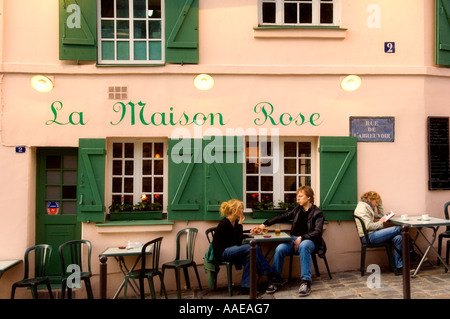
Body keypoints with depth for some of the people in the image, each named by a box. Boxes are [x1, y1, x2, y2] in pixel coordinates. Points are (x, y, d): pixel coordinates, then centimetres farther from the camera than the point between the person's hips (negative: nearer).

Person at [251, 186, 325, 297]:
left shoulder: (317, 213, -2)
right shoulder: (297, 209, 12)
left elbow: (317, 232, -12)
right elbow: (282, 217, 9)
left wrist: (301, 238, -23)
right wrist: (264, 224, 0)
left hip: (309, 241, -4)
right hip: (295, 240, 4)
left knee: (303, 246, -40)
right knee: (279, 249, -26)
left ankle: (306, 282, -34)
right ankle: (276, 280, -10)